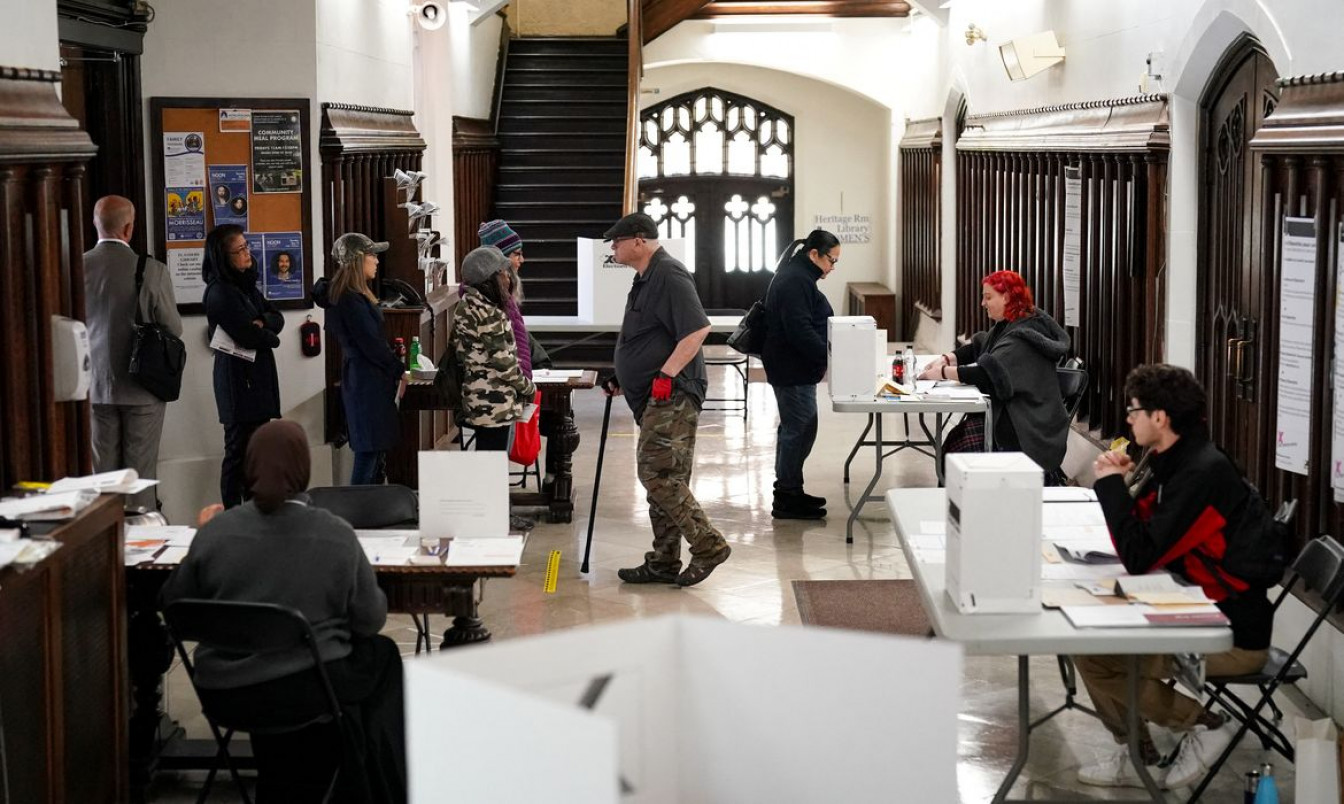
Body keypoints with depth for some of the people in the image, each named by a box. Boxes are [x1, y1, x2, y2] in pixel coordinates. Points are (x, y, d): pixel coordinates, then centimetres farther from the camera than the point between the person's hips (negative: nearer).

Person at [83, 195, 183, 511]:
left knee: (103, 471, 11)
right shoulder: (152, 271, -15)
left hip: (96, 386, 3)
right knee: (141, 471, 5)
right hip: (142, 388, -3)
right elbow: (173, 328, -7)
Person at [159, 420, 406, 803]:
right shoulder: (337, 535, -12)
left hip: (221, 691, 3)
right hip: (307, 688, -3)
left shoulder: (215, 531, -8)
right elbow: (371, 620, -4)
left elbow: (172, 602, 3)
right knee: (383, 655, 26)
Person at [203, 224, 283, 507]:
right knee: (239, 451, -5)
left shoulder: (246, 285, 13)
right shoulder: (220, 293, -15)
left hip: (258, 377, 9)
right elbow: (248, 335, -21)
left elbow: (277, 317, 11)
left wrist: (262, 323, -11)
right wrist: (270, 337, -1)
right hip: (239, 379, -9)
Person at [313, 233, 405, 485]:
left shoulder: (349, 295, 13)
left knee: (374, 449, 13)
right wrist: (399, 371, -7)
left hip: (361, 378, 10)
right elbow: (372, 344, -18)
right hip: (367, 381, -10)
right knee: (369, 450, -8)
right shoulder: (351, 300, -19)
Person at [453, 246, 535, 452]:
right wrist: (528, 388, -3)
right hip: (495, 405, -9)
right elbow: (503, 362, -18)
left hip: (478, 402, 9)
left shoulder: (468, 306, 10)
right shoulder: (487, 313, -18)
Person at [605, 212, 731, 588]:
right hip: (655, 399, 11)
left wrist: (666, 374, -24)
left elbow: (697, 329, -24)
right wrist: (622, 377, 24)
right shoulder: (646, 278, 20)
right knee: (663, 478, 11)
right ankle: (663, 563, 16)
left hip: (672, 394, -11)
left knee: (658, 474, -15)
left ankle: (708, 545, -11)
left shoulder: (669, 275, -13)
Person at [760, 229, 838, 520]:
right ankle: (787, 499, -2)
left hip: (793, 368, 11)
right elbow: (800, 331, -26)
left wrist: (824, 357, 17)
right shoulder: (795, 282, -19)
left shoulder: (797, 277, 16)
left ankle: (788, 491, 25)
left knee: (793, 427, 16)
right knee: (800, 428, -7)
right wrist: (829, 357, -25)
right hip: (793, 369, -11)